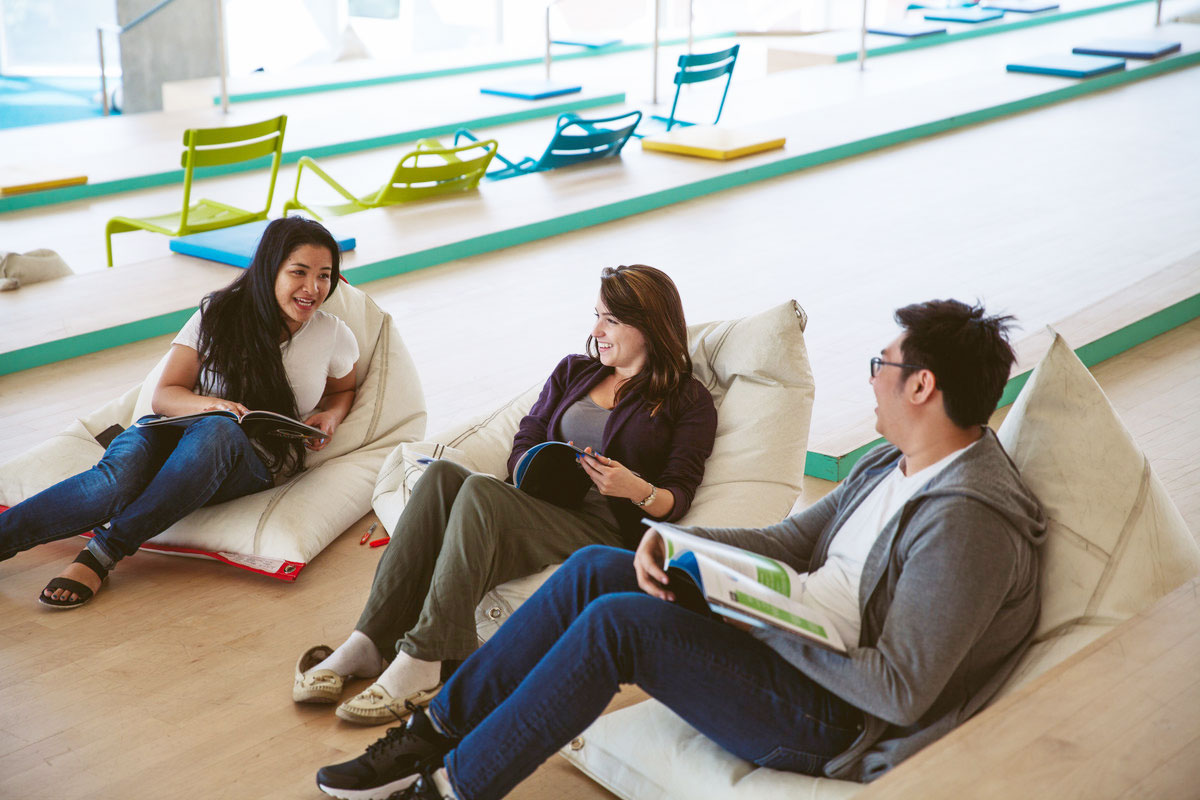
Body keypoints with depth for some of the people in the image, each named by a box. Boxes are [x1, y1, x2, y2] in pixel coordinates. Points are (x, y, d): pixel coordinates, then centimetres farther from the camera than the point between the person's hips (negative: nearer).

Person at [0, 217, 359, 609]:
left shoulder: (335, 336, 3)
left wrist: (330, 417, 1)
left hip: (256, 460, 0)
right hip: (179, 430, 0)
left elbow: (342, 390, 25)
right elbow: (163, 396, 0)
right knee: (119, 477, -37)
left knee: (217, 431, -39)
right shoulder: (219, 314, -1)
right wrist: (207, 403, -23)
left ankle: (103, 552, -34)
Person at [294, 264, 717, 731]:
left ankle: (421, 664, -38)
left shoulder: (689, 402, 9)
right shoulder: (574, 371, 24)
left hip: (605, 529, -5)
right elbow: (521, 449, 17)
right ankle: (369, 641, -31)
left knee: (481, 491, -33)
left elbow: (677, 500, 0)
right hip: (540, 506, 5)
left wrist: (636, 489, -22)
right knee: (442, 475, -26)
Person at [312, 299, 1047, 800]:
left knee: (617, 621, -22)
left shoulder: (966, 521, -23)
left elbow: (902, 693, -26)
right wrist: (677, 543, -4)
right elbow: (794, 538, 12)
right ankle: (432, 736, 4)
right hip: (791, 641, 10)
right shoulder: (900, 460, 8)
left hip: (829, 717, -10)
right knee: (596, 568, -2)